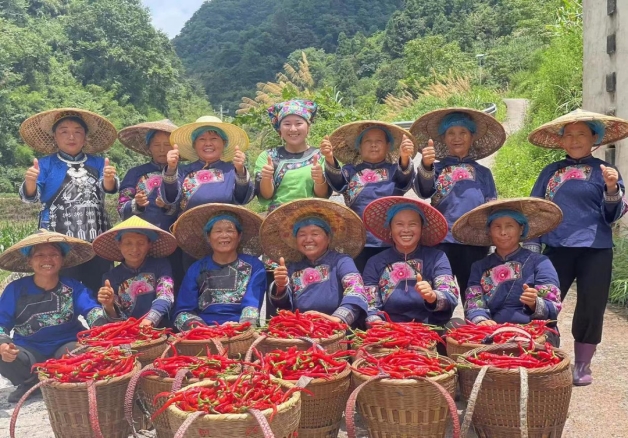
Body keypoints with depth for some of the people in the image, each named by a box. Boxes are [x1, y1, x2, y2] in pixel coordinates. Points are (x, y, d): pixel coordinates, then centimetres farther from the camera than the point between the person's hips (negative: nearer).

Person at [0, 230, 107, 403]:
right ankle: (33, 382, 2)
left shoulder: (73, 286, -2)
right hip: (29, 351, 1)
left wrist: (100, 325, -42)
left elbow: (91, 310, -17)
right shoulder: (16, 288, -1)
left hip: (65, 348, -1)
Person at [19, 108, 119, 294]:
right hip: (58, 240, -2)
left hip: (96, 238, 2)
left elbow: (109, 188, -6)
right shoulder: (46, 164, 5)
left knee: (97, 290, 6)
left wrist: (109, 179, -31)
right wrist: (30, 181, -26)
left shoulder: (98, 163, 9)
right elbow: (30, 196, -3)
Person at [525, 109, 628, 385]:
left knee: (590, 309, 4)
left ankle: (582, 366, 22)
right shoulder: (551, 172, 10)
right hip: (557, 249, 2)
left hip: (595, 251, -2)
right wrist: (532, 248, 7)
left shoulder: (604, 171, 4)